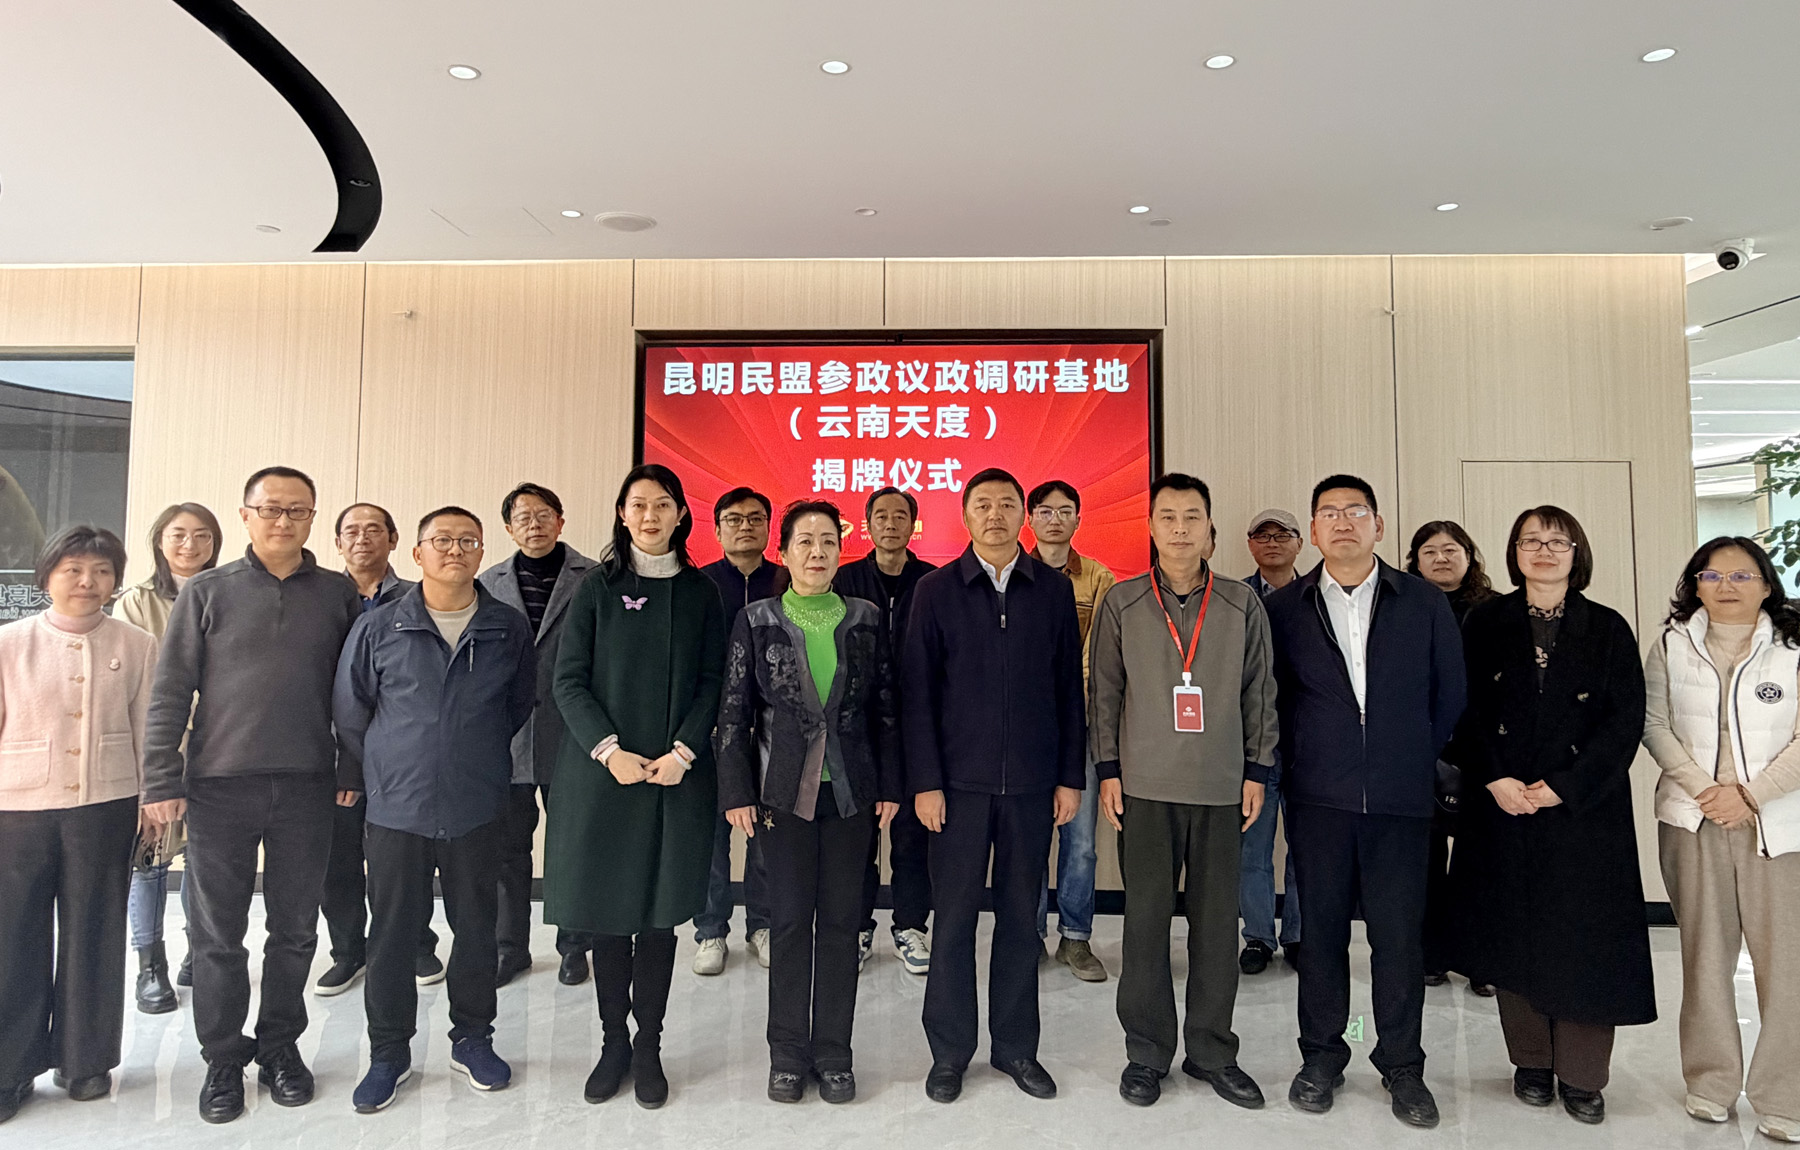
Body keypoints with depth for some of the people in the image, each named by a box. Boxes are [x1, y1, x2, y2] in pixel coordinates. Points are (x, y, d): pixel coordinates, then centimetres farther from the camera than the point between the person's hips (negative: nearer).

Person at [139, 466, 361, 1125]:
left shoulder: (337, 595, 5)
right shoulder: (208, 593, 2)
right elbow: (170, 692, 0)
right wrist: (162, 782, -5)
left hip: (307, 787, 1)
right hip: (220, 785, -1)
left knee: (295, 929, 11)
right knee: (218, 933, 8)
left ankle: (280, 1045, 28)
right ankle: (223, 1058, 24)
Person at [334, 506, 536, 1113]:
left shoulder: (509, 629, 0)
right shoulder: (378, 627, -3)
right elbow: (350, 710, 7)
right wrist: (361, 775, 12)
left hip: (478, 808, 1)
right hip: (395, 808, 0)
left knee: (476, 928, 11)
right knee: (392, 933, 8)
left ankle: (472, 1039, 29)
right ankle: (389, 1052, 25)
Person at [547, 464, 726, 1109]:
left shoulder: (700, 592, 6)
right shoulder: (598, 588, 3)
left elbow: (711, 683, 3)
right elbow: (569, 679, -1)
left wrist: (682, 752, -11)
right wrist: (610, 751, -13)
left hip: (676, 774, 0)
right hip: (602, 773, 0)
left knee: (659, 911, 5)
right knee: (607, 910, 5)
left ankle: (648, 1047, 18)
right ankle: (613, 1042, 21)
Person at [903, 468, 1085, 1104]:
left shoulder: (1054, 588, 5)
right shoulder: (936, 590, 1)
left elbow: (1069, 688, 6)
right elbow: (917, 692, -1)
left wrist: (1071, 776, 3)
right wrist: (924, 781, -6)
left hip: (1032, 782, 2)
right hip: (960, 781, -1)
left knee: (1021, 917, 10)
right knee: (955, 917, 5)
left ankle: (1016, 1046, 25)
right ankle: (950, 1050, 21)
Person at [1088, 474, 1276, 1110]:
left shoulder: (1243, 604, 4)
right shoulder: (1121, 603, 2)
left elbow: (1260, 693, 7)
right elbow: (1104, 691, 4)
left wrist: (1257, 772, 4)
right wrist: (1108, 770, 0)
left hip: (1223, 788, 1)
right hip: (1145, 786, -1)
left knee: (1217, 920, 6)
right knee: (1146, 918, 3)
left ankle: (1212, 1051, 22)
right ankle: (1147, 1053, 17)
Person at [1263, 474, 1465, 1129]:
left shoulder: (1426, 603, 4)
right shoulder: (1283, 608, 3)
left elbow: (1449, 694, 8)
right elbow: (1271, 696, 8)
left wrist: (1415, 758, 6)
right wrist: (1300, 761, 4)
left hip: (1400, 797, 0)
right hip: (1318, 797, 0)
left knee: (1400, 933, 5)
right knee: (1322, 928, 8)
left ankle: (1401, 1065, 21)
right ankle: (1322, 1056, 22)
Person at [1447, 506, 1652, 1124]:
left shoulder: (1608, 628, 4)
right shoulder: (1485, 622, 5)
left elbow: (1627, 718, -3)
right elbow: (1466, 710, 1)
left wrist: (1564, 786, -12)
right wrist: (1495, 779, -11)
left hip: (1585, 806, 0)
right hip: (1502, 803, 1)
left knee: (1584, 933, 0)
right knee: (1513, 929, 6)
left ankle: (1581, 1074, 14)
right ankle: (1531, 1061, 21)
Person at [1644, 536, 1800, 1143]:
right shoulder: (1671, 645, 6)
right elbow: (1654, 723, 3)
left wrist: (1750, 795, -12)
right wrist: (1701, 787, -8)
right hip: (1693, 819, 2)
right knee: (1704, 952, 8)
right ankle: (1711, 1081, 20)